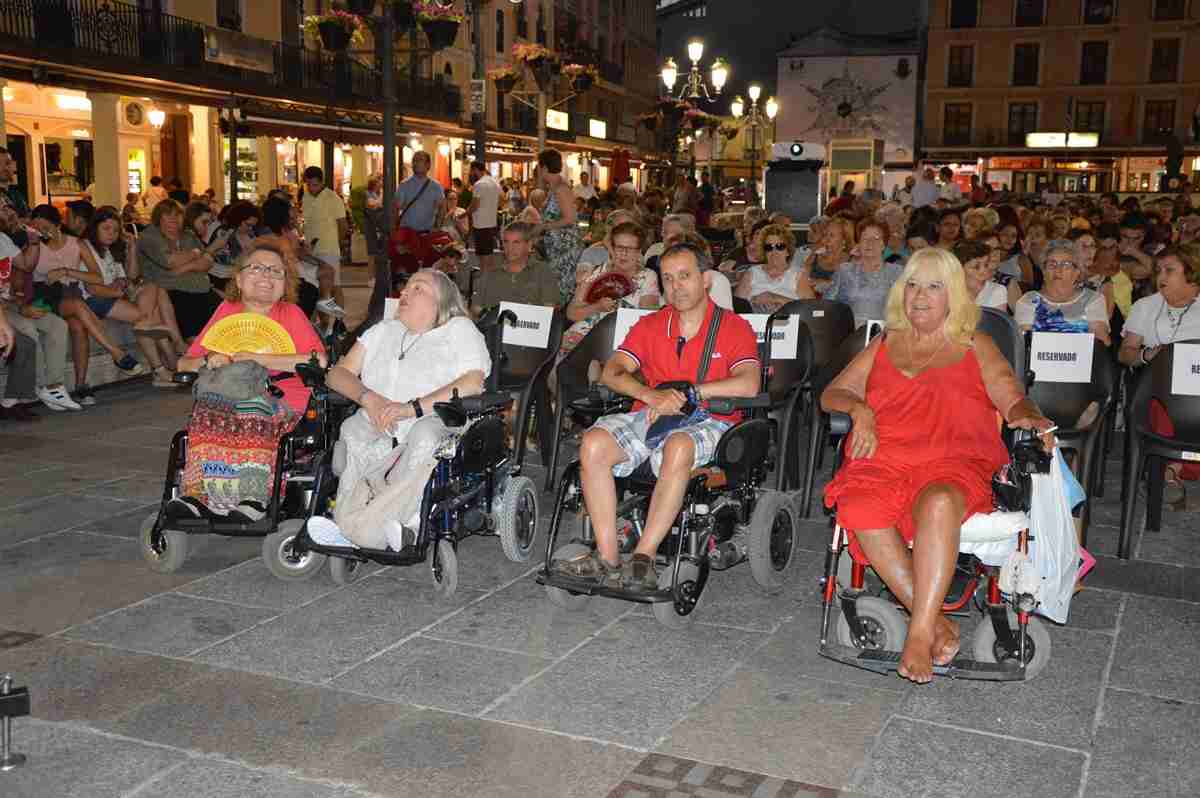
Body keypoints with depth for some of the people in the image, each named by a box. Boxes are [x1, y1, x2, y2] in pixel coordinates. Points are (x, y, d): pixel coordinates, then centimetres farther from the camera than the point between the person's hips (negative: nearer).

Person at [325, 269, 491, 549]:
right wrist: (368, 398, -7)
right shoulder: (384, 330, 27)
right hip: (376, 423, 4)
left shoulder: (459, 329, 12)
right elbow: (337, 373, 17)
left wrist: (413, 408, -18)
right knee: (352, 429, -30)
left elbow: (473, 382, -7)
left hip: (435, 422, -4)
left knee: (424, 434, -38)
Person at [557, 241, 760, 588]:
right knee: (594, 443, -25)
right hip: (648, 416, 4)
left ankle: (643, 557, -34)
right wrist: (652, 395, -17)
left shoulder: (734, 328, 5)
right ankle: (607, 558, -26)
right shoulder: (650, 325, 17)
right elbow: (612, 371, 3)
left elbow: (748, 384, -12)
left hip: (706, 421, -4)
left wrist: (684, 395, -15)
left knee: (678, 448, -39)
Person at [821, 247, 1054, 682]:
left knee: (939, 503, -39)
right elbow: (833, 393, 21)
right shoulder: (884, 344, 28)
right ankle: (936, 619, -30)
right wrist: (858, 409, -2)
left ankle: (920, 633, -38)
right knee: (859, 508, -34)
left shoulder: (975, 347, 22)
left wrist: (1028, 416, -14)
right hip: (884, 460, 2)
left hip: (954, 462, -2)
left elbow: (1015, 401, 10)